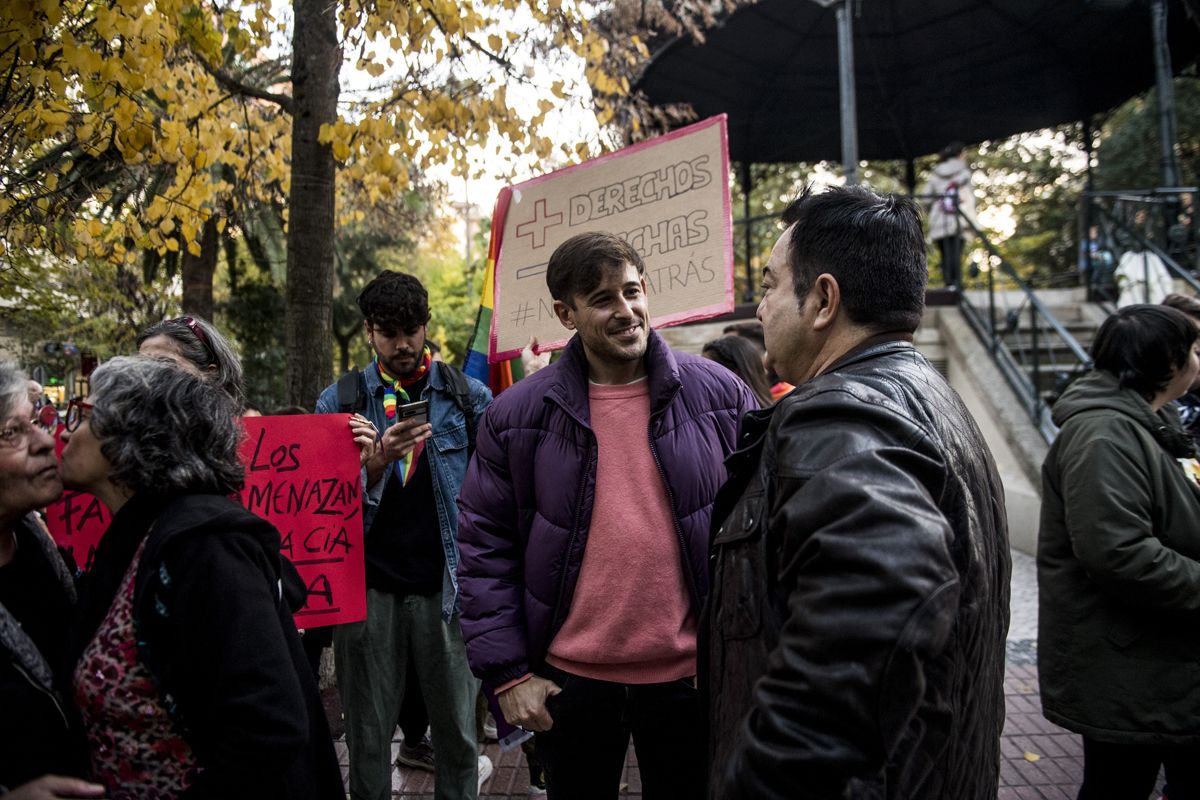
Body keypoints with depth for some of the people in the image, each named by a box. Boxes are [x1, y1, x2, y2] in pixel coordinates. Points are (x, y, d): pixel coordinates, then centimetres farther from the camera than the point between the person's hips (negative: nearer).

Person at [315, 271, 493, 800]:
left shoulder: (466, 396, 3)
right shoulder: (340, 401, 5)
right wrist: (376, 461, -18)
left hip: (445, 586, 0)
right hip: (368, 585, 1)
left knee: (457, 729, 8)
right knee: (367, 735, 11)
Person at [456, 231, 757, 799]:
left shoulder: (720, 396, -5)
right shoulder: (518, 415, -6)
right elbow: (484, 545, -1)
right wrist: (505, 671, -3)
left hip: (690, 676, 0)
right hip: (570, 679, 1)